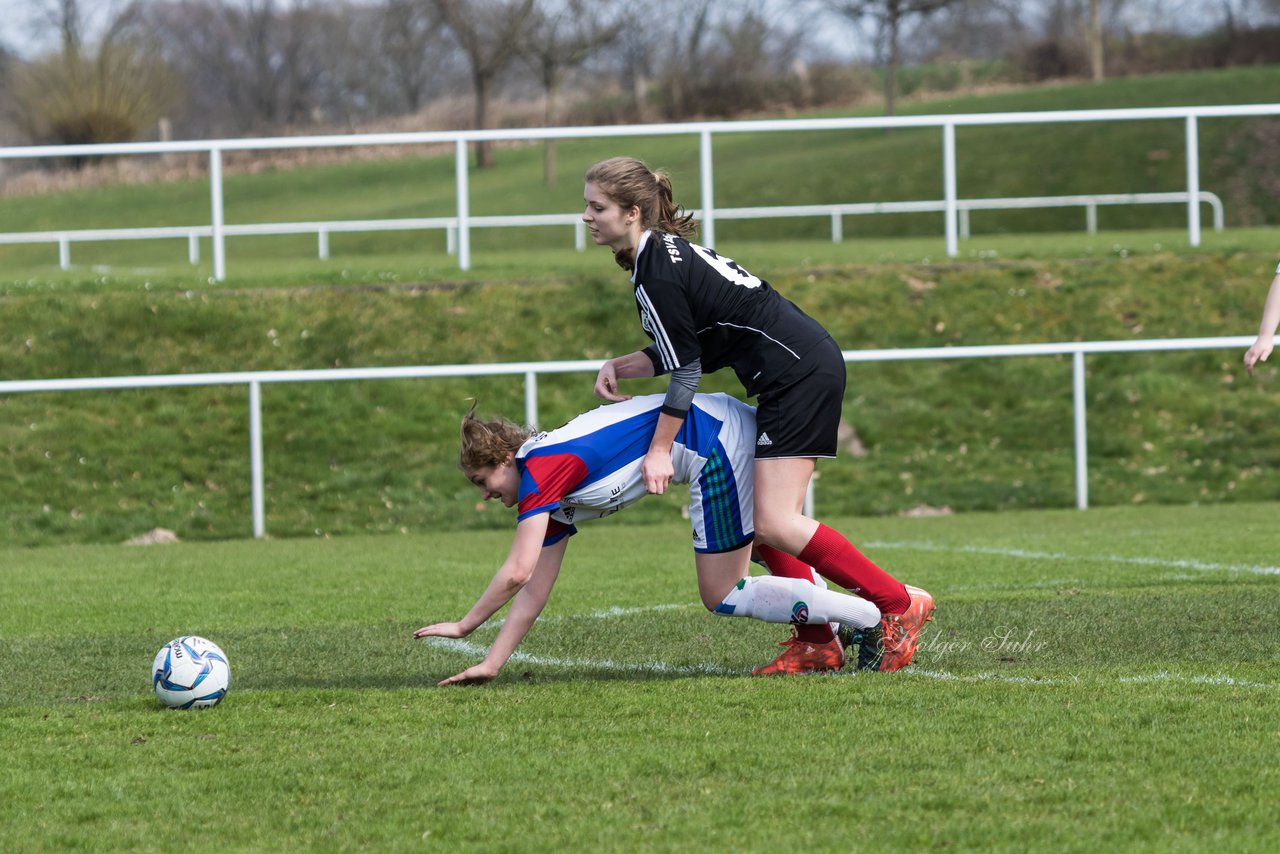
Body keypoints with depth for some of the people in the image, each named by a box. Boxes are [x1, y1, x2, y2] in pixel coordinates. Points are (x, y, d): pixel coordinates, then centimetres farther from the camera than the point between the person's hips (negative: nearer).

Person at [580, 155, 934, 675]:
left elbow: (685, 369, -13)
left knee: (774, 524, -13)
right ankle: (815, 642, 10)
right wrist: (619, 367, 7)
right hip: (808, 366, 11)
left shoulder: (657, 274, -15)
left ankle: (900, 605, -6)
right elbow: (681, 354, 20)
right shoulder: (665, 252, 15)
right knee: (762, 520, 10)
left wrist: (660, 450, -8)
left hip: (798, 374, -11)